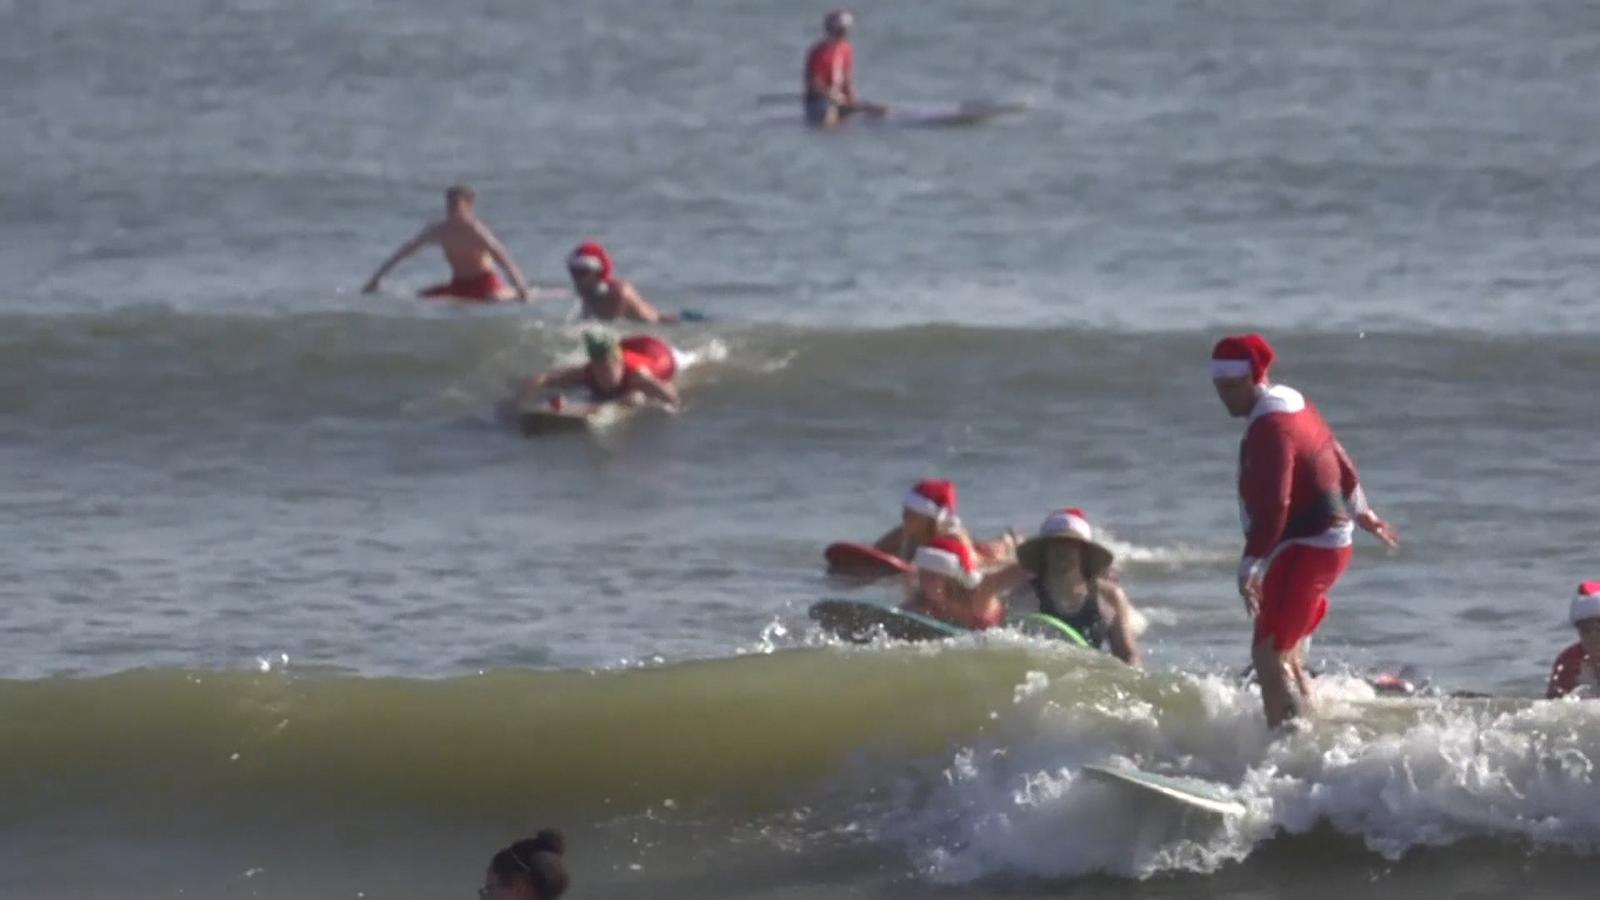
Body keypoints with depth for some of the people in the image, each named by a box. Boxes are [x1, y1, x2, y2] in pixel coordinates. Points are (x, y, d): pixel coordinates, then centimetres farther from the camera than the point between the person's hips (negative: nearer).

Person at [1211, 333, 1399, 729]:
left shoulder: (1269, 428, -20)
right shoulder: (1295, 405, 12)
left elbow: (1273, 505, -29)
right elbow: (1339, 460, 26)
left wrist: (1250, 567, -33)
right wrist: (1361, 512, 41)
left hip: (1303, 549, -11)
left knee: (1269, 655, -16)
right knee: (1287, 653, 23)